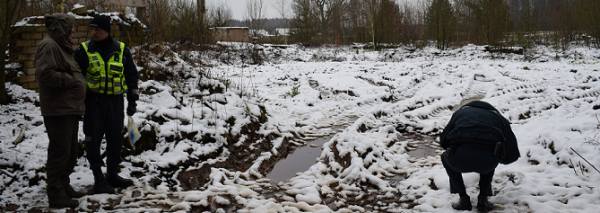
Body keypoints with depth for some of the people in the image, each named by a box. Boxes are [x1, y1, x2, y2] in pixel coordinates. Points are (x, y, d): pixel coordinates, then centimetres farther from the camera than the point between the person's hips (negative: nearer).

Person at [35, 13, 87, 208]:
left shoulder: (62, 46, 21)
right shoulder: (49, 46, -12)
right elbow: (45, 74, -24)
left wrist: (76, 80, 13)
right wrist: (70, 80, -17)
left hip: (70, 109, 10)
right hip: (58, 110, -10)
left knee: (71, 151, 16)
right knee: (60, 152, -6)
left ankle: (64, 187, 28)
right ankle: (56, 196, 0)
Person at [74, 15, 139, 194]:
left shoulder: (121, 50, 5)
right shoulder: (84, 50, -1)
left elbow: (131, 75, 12)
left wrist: (132, 101, 9)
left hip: (116, 101, 2)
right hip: (93, 101, -2)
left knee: (116, 139, 10)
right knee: (93, 139, -1)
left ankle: (112, 175, 26)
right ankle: (98, 178, 9)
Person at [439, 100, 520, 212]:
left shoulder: (460, 112, 32)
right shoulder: (499, 118, 30)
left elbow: (443, 141, 29)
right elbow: (513, 154, 25)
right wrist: (499, 158, 48)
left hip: (460, 161, -1)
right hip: (487, 162, 1)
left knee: (446, 158, 36)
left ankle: (464, 199, 26)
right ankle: (483, 199, 26)